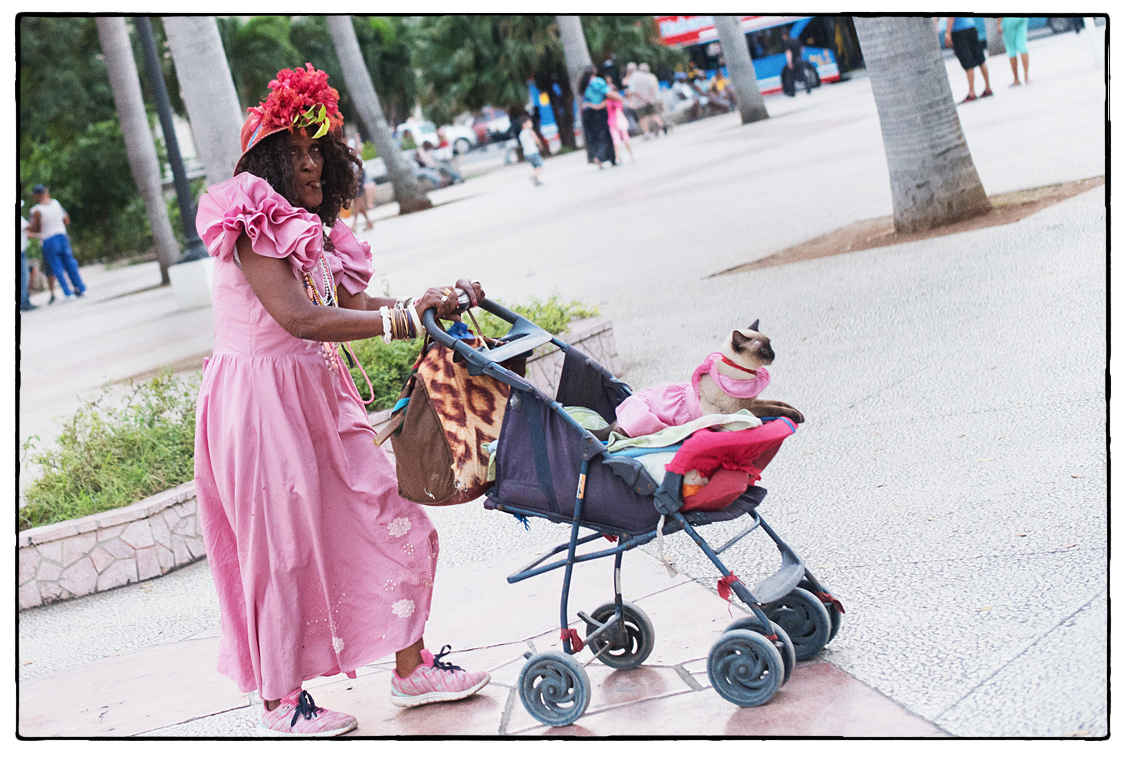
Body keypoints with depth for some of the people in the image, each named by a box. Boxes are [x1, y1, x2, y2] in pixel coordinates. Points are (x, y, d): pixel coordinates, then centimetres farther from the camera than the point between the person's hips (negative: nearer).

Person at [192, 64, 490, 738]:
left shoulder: (311, 228, 14)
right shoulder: (252, 221, -16)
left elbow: (351, 303, 8)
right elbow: (300, 318, -27)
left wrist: (435, 305, -4)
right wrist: (404, 317, -29)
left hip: (316, 396, 9)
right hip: (260, 398, -9)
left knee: (394, 523, 9)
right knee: (284, 549, 0)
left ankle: (411, 668, 22)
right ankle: (280, 705, 17)